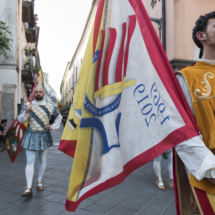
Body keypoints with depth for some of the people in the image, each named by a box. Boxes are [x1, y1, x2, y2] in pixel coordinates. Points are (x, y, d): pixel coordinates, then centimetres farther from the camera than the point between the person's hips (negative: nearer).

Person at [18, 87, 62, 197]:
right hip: (31, 136, -1)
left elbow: (59, 117, 16)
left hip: (44, 136, 1)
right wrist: (26, 112, -23)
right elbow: (20, 120, -5)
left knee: (42, 160, 12)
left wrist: (53, 126, 3)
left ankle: (40, 181, 30)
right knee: (30, 162, -5)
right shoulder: (27, 106, -1)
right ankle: (29, 188, -4)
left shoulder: (50, 107, 1)